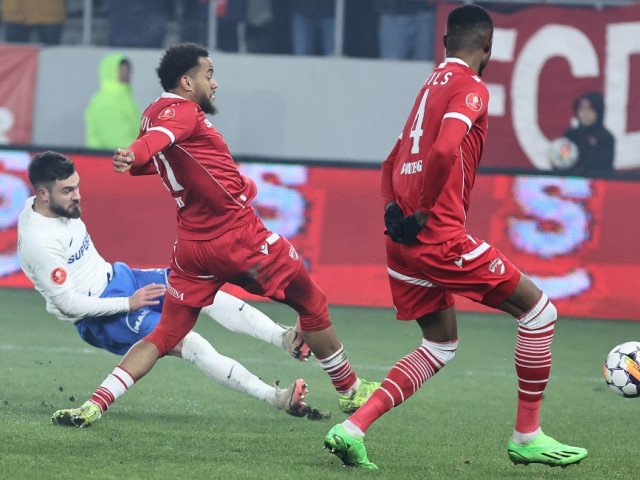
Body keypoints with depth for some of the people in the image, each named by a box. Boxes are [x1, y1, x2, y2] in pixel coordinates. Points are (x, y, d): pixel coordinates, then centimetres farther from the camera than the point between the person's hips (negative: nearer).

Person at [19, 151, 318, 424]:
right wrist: (129, 303, -17)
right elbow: (68, 304, -23)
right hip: (97, 318, -9)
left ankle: (288, 339, -15)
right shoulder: (40, 242, -27)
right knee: (188, 342, -23)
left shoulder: (41, 205, 0)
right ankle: (278, 398, -25)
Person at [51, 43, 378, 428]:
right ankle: (350, 390, 22)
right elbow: (159, 137, -32)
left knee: (164, 337, 9)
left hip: (193, 248, 8)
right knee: (313, 305, 11)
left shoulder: (153, 114, 12)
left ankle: (96, 403, -8)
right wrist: (133, 155, -55)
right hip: (240, 236, -8)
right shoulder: (181, 111, -11)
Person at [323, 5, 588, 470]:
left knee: (441, 345, 20)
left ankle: (352, 428, 6)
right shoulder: (471, 89, -8)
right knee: (537, 308, 4)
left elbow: (393, 163, 25)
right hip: (440, 236, -9)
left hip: (405, 239, 9)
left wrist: (395, 212, 13)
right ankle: (527, 436, 7)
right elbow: (444, 152, -26)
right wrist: (422, 213, -17)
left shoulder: (430, 85, 19)